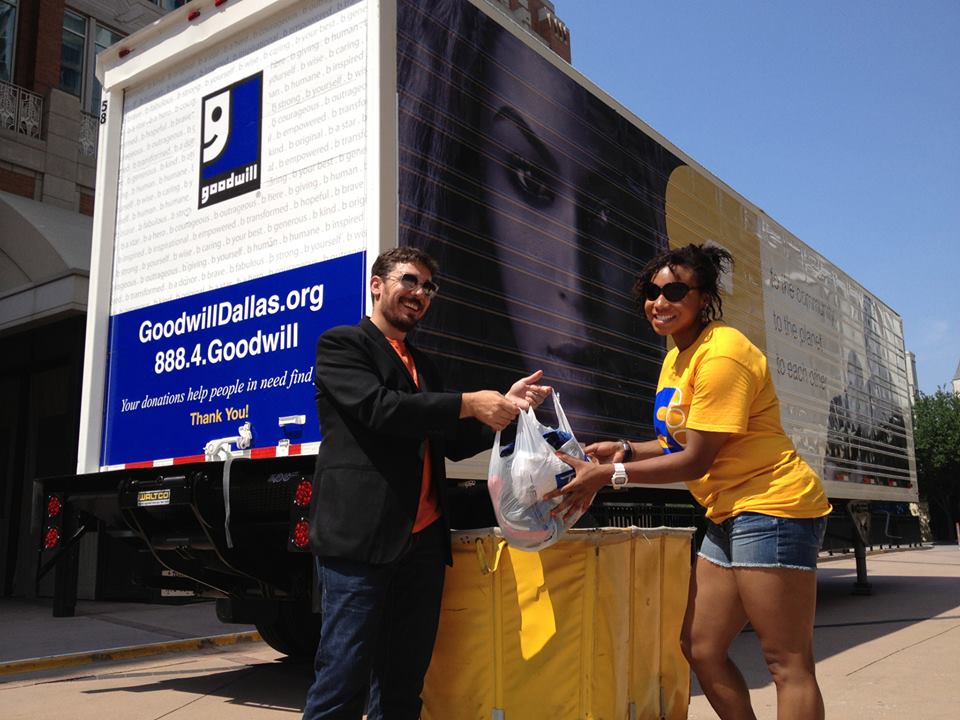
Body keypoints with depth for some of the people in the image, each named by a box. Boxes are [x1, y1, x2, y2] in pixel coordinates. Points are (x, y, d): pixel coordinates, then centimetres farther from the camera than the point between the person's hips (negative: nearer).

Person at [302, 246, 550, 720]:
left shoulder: (424, 367, 23)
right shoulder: (341, 344, 2)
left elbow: (455, 445, 19)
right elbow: (378, 408, -16)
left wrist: (504, 406, 5)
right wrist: (469, 403, -15)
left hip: (423, 540, 7)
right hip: (361, 536, -7)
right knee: (344, 680, -5)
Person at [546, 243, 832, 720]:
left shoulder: (721, 354, -17)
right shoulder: (675, 358, 13)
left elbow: (696, 460, -18)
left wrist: (608, 475, -16)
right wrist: (626, 450, 2)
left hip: (772, 508, -10)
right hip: (730, 516, 10)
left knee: (788, 664, -5)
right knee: (700, 649, 13)